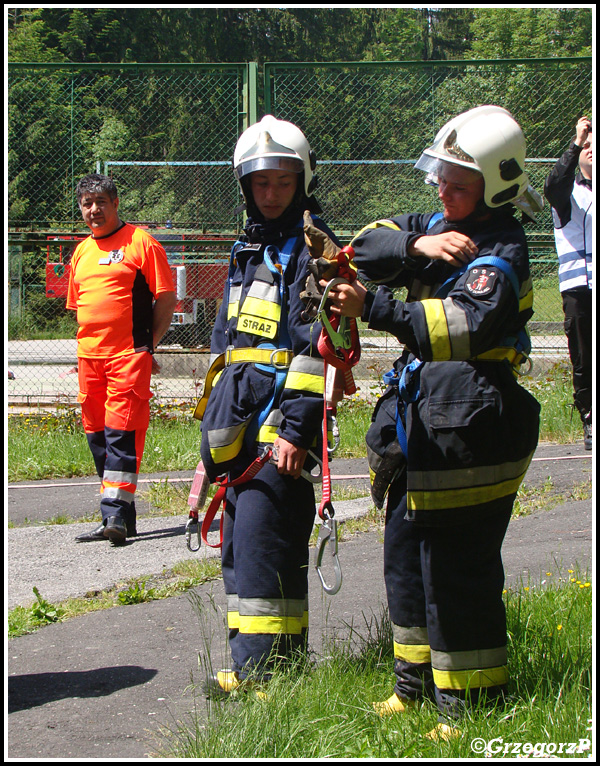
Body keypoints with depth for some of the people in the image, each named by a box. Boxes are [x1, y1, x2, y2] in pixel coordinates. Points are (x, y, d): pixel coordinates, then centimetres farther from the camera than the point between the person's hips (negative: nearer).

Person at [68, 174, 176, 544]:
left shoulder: (140, 242, -2)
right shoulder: (81, 252, 18)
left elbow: (166, 297, -3)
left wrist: (149, 344, -7)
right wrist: (88, 346, 14)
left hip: (129, 355, -7)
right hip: (89, 357, 7)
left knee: (121, 432, -13)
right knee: (97, 435, 8)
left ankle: (116, 514, -17)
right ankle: (120, 519, 15)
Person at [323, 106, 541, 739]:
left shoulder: (501, 255, -14)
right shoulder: (437, 226, 12)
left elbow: (463, 327, -29)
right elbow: (366, 248, 2)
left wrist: (374, 307, -36)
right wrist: (416, 244, -17)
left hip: (469, 431, -9)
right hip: (418, 422, 9)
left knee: (458, 572, -6)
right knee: (404, 552, 16)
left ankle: (469, 706, 5)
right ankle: (415, 683, 31)